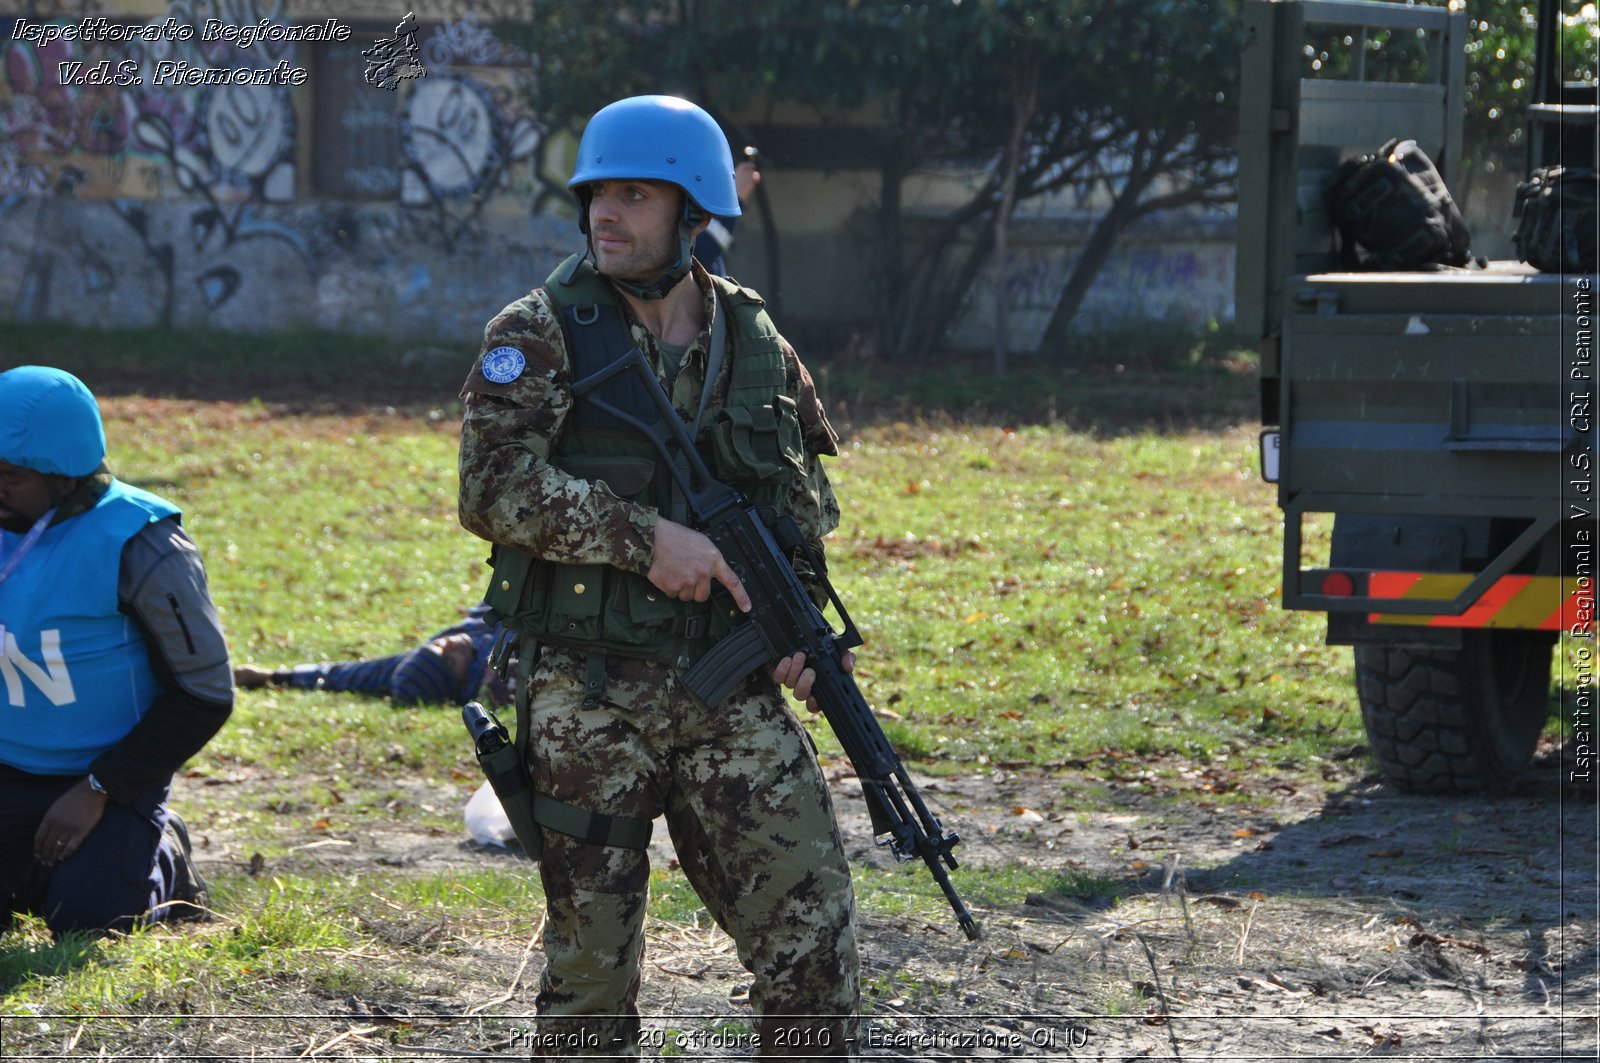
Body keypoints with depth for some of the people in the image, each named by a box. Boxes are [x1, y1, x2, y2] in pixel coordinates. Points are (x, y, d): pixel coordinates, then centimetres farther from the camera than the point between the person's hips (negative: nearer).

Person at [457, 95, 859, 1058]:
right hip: (588, 699, -3)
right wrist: (644, 537, -21)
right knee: (592, 966, 3)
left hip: (734, 698, 3)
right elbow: (494, 489, -15)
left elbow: (808, 505, 19)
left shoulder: (756, 343, 9)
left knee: (817, 941, -1)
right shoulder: (537, 337, -3)